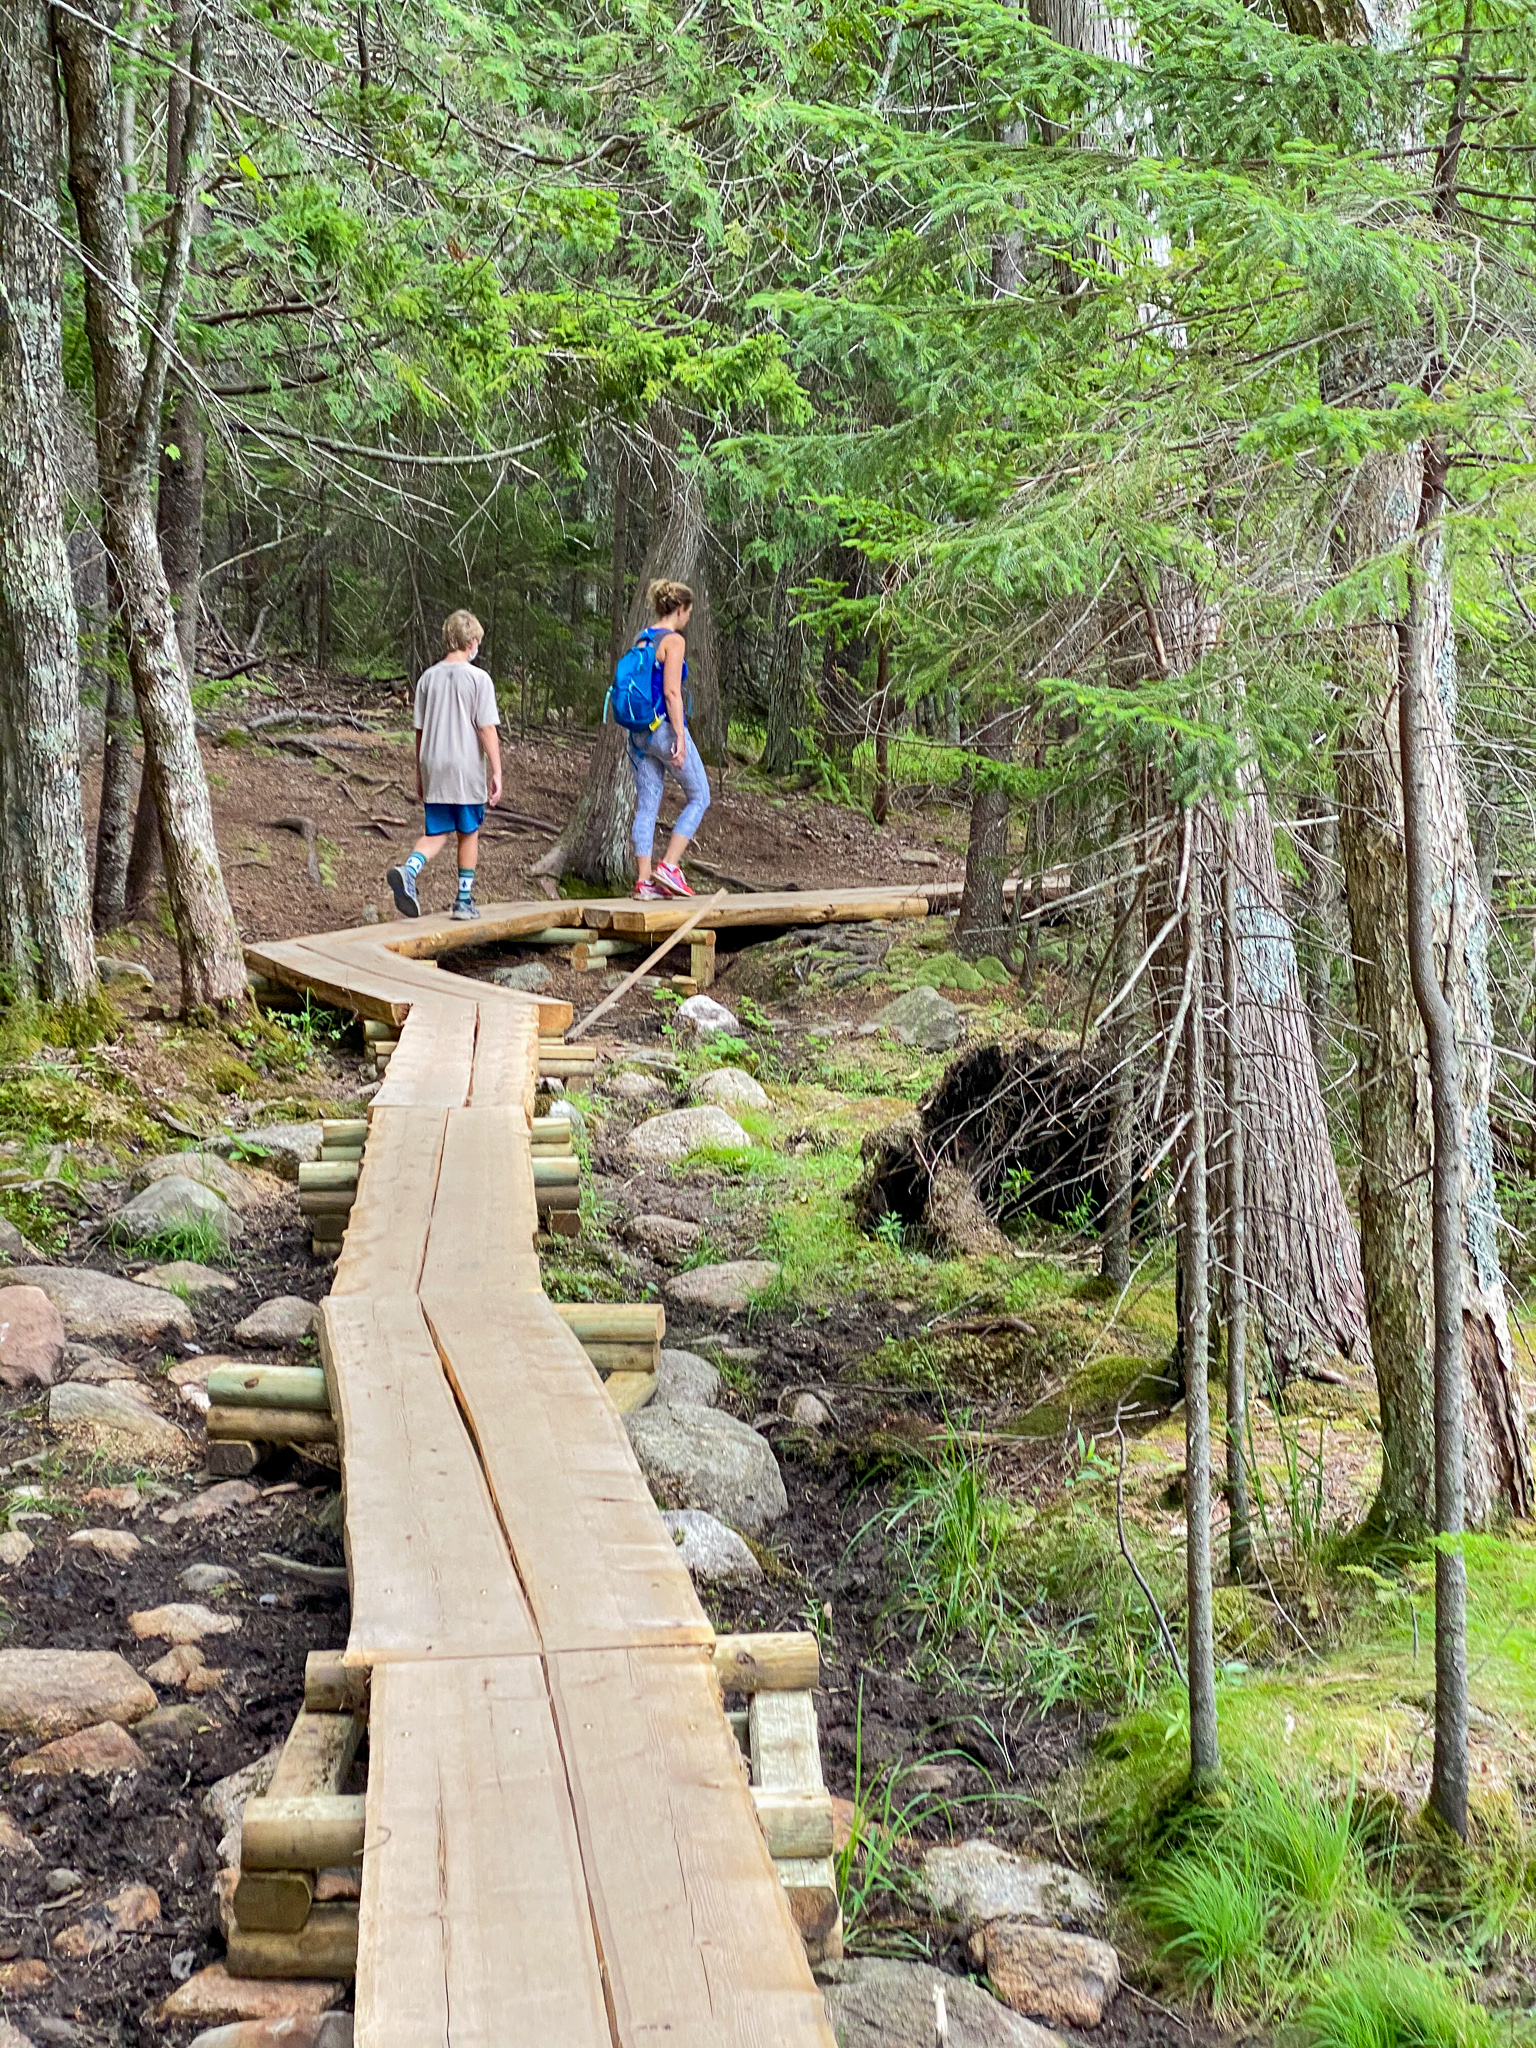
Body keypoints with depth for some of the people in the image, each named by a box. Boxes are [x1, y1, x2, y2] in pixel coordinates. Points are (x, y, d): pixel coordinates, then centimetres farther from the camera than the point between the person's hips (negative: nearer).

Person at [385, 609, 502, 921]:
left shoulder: (428, 678, 7)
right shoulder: (478, 678, -7)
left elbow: (420, 730, 11)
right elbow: (487, 729, -10)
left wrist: (420, 773, 19)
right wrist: (496, 773, -6)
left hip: (434, 769, 4)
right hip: (467, 770, -4)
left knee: (436, 833, 10)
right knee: (468, 834, 10)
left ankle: (407, 870, -17)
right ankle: (464, 900, 15)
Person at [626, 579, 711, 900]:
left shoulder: (641, 640, 13)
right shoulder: (673, 641, -10)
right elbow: (672, 693, -17)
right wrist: (680, 738, -18)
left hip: (638, 731, 8)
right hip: (665, 728, -8)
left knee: (646, 805, 8)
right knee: (699, 798, 5)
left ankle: (645, 880, 5)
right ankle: (669, 865, -4)